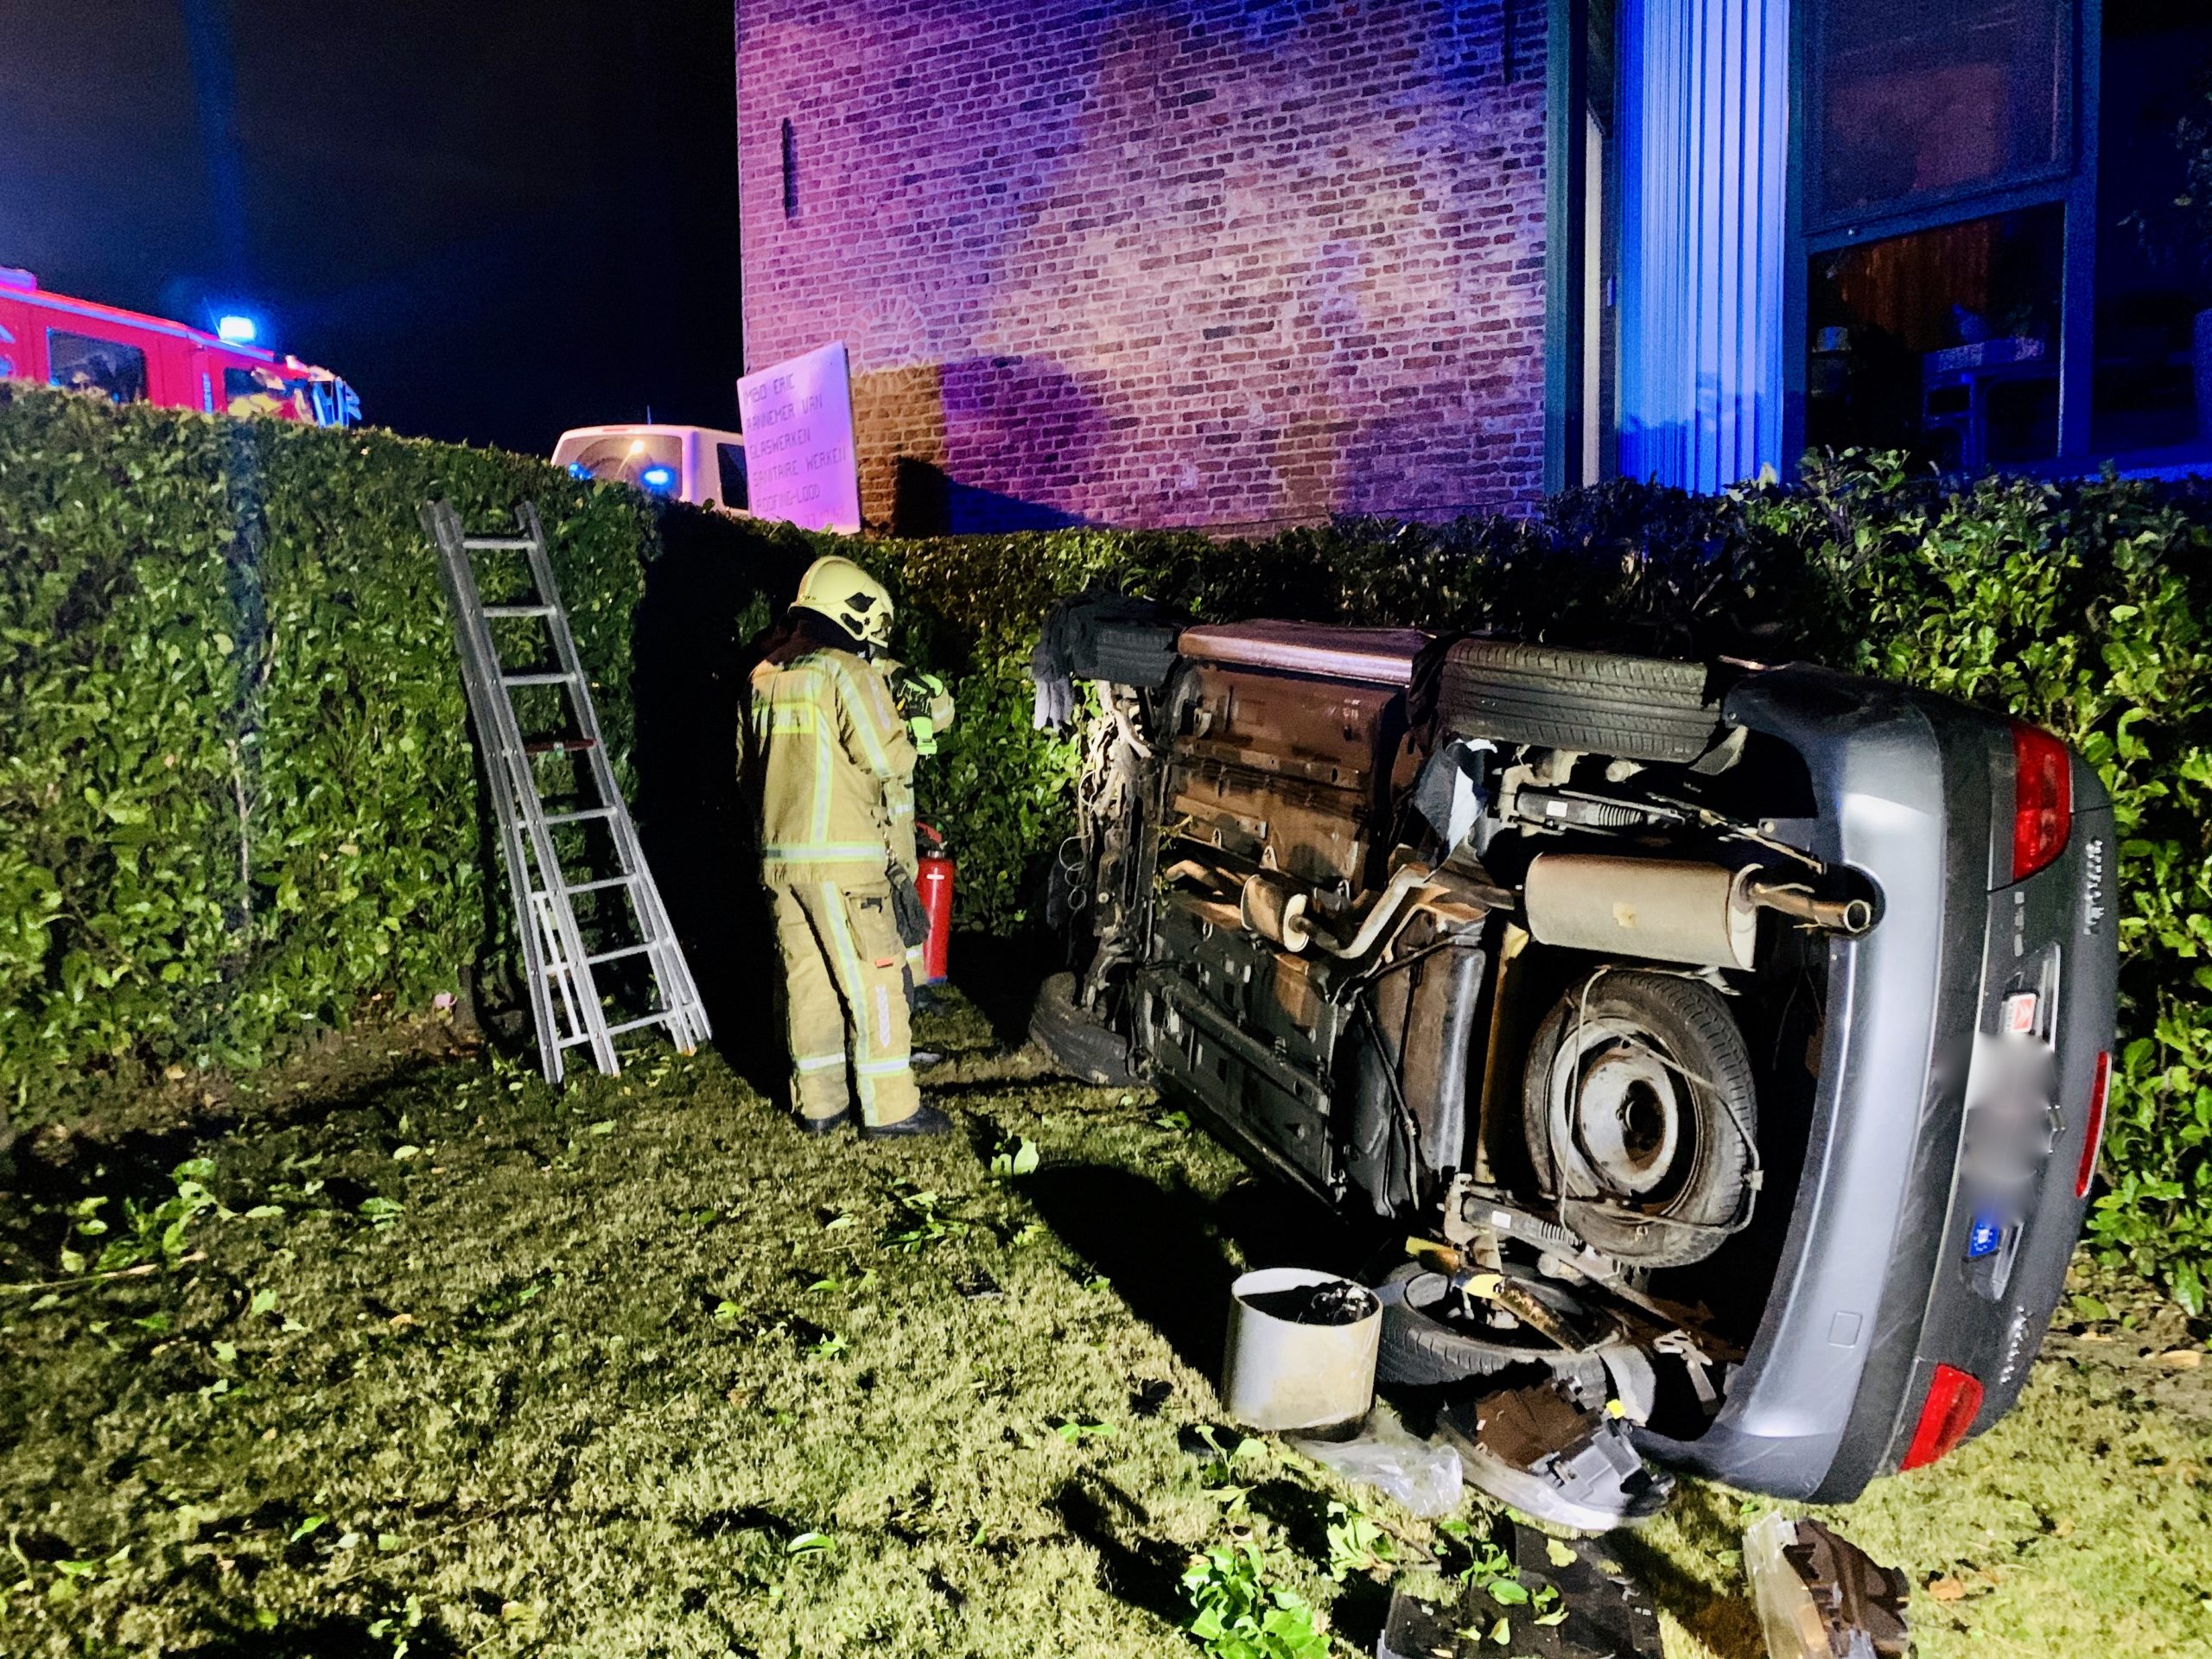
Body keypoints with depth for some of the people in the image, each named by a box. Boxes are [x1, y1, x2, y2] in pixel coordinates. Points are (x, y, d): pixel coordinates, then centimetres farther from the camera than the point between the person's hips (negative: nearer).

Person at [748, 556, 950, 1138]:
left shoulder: (768, 678, 13)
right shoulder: (848, 672, -9)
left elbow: (752, 758, 18)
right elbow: (886, 757, -14)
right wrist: (907, 741, 6)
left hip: (779, 855, 7)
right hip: (841, 856, -7)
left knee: (808, 980, 12)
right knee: (873, 980, -1)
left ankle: (819, 1103, 18)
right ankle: (889, 1109, 3)